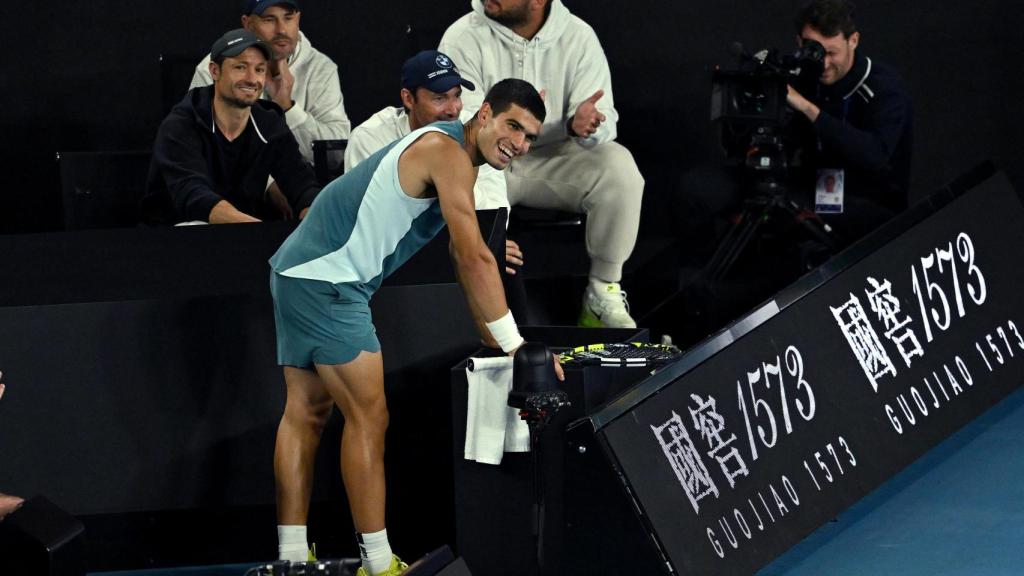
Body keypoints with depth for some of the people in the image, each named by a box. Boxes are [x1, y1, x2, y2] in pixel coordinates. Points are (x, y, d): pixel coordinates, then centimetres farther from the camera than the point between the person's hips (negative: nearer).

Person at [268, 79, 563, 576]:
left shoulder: (455, 161, 17)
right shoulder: (447, 152, -15)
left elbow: (463, 264, 22)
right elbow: (474, 259, -21)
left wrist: (496, 341, 17)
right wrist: (516, 347, -19)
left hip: (298, 272, 11)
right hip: (325, 282, -11)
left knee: (306, 412, 12)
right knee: (368, 416, -7)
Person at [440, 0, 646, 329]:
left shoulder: (578, 37, -5)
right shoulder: (463, 37, -9)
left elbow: (604, 118, -10)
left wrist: (584, 125, -35)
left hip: (555, 157, 2)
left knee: (619, 169, -26)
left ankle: (603, 293, -13)